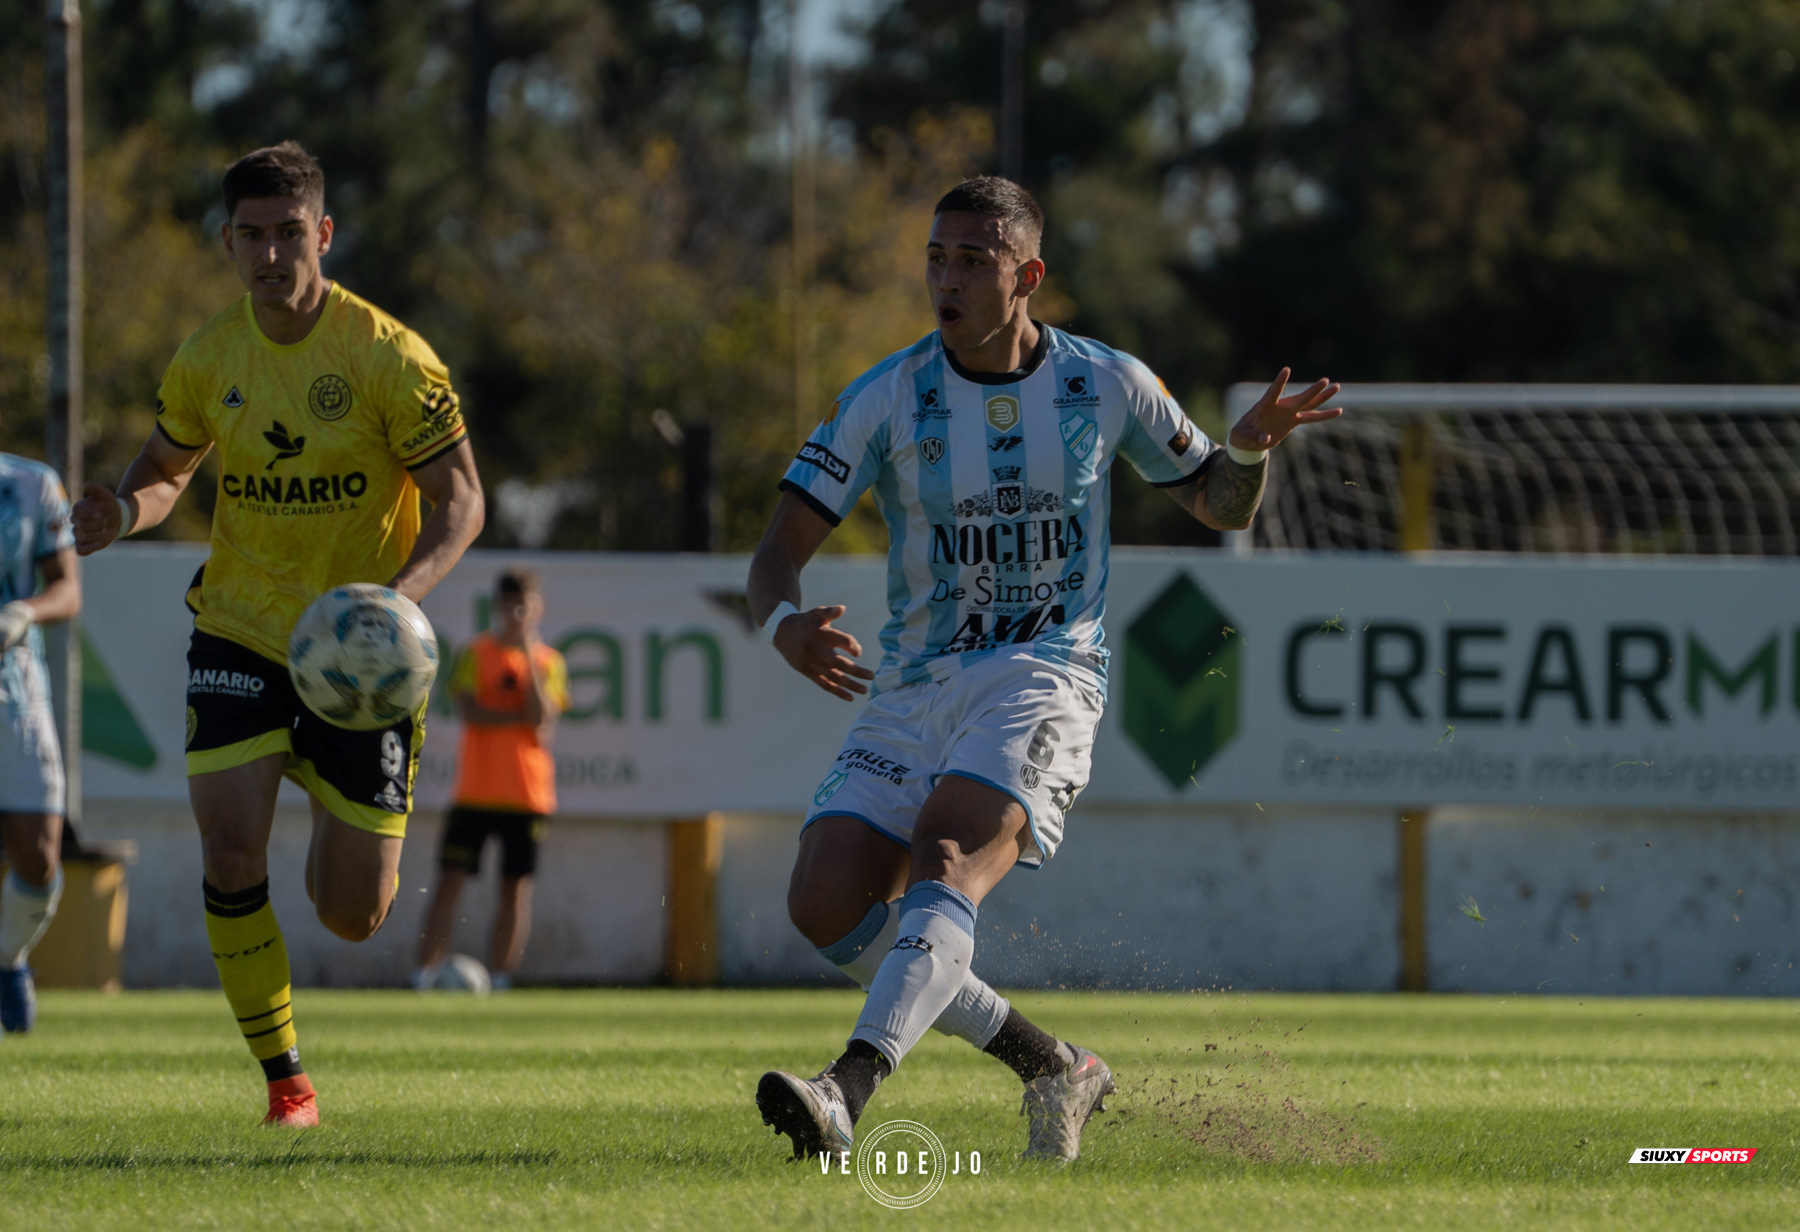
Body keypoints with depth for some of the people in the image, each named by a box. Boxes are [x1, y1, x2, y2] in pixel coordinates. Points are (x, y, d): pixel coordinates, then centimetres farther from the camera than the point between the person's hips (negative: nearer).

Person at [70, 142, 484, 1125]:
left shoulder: (388, 357, -14)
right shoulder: (207, 360, -2)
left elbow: (459, 501, -11)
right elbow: (166, 469, 14)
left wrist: (401, 591, -30)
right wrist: (124, 511, -11)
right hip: (239, 632, 2)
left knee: (352, 915, 2)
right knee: (231, 856, -16)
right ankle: (284, 1079, 0)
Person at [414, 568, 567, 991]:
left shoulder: (549, 663, 7)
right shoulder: (477, 654, 3)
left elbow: (541, 715, -9)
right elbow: (469, 711, -10)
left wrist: (528, 657, -13)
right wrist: (526, 718, -12)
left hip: (528, 793, 1)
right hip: (476, 791, -1)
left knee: (516, 887, 0)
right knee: (450, 880, -7)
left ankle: (499, 978, 5)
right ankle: (425, 975, -7)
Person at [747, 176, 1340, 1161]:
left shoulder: (1106, 385, 1)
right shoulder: (886, 398, -1)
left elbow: (1220, 505, 16)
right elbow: (780, 551, -4)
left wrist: (1250, 449, -9)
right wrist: (786, 626, -28)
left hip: (1042, 680, -3)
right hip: (914, 690, 3)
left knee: (944, 867, -29)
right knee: (826, 905, -11)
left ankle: (847, 1094, -47)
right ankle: (1054, 1069, 5)